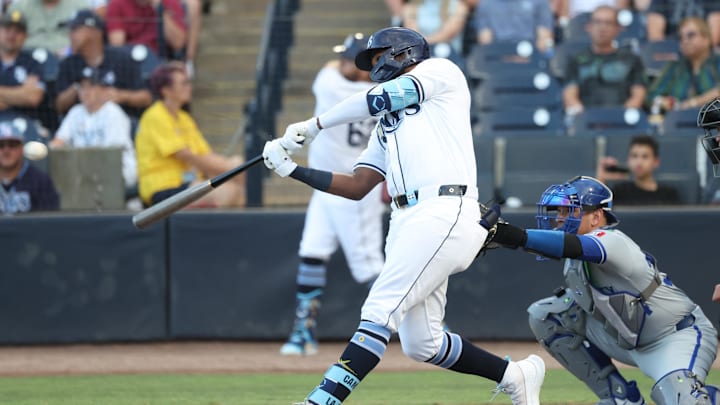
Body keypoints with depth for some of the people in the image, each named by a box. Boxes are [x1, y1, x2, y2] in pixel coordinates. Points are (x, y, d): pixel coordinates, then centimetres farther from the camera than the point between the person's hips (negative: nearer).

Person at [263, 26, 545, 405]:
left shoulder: (441, 71, 9)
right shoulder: (387, 123, 30)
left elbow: (377, 99, -2)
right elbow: (356, 186, 22)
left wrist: (313, 125, 6)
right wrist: (292, 170, 14)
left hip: (444, 214, -9)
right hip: (405, 224, 9)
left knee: (379, 310, -19)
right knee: (421, 344, 6)